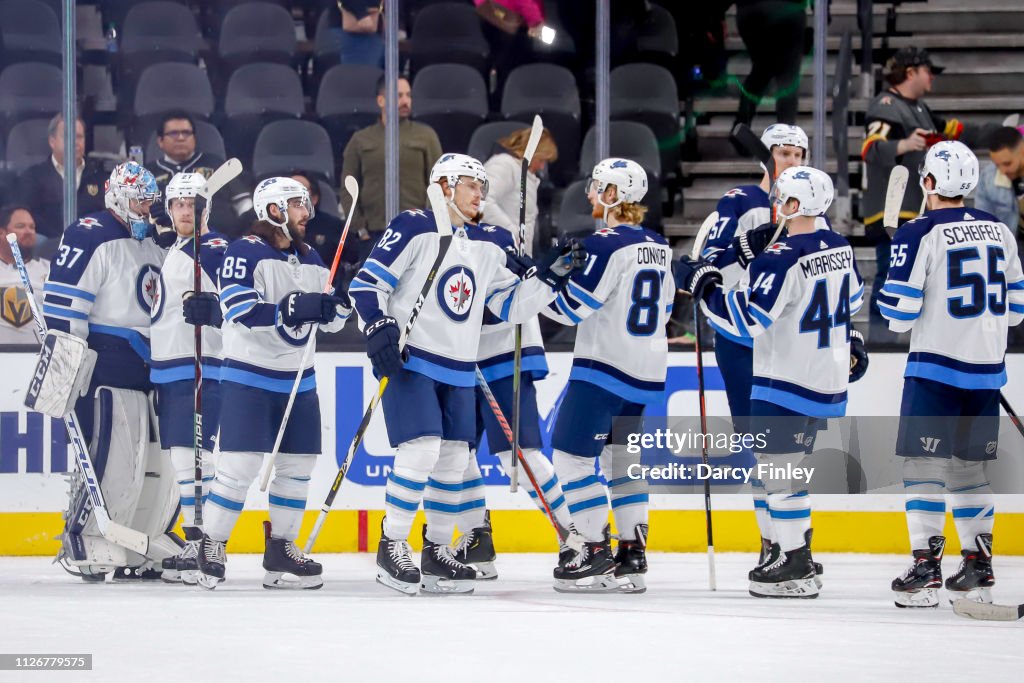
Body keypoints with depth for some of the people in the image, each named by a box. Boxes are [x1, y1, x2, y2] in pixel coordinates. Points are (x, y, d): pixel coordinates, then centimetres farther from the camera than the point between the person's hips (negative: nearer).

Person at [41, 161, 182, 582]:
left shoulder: (152, 243, 21)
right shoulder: (90, 238, -8)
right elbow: (62, 300, -16)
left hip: (151, 370, 9)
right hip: (107, 370, -9)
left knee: (161, 463, 8)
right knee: (111, 460, -13)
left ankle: (146, 547, 17)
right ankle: (86, 546, -5)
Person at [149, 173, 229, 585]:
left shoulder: (216, 250, -8)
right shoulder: (172, 253, 20)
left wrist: (211, 307, -39)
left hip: (202, 367, -9)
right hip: (168, 368, 9)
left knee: (192, 454, -16)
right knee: (180, 456, 10)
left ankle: (206, 546, -18)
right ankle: (195, 540, 15)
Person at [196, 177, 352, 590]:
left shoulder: (311, 259, 13)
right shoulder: (245, 253, -11)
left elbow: (329, 319, 16)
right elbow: (238, 309, -22)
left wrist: (339, 305, -7)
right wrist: (290, 310, -28)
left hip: (298, 380, 7)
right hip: (249, 378, -7)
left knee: (298, 465, 8)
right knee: (240, 465, -12)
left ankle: (281, 552, 18)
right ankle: (211, 546, -1)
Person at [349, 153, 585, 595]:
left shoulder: (487, 247, 12)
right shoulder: (414, 228, -8)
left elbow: (510, 306, 14)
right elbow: (367, 283, -10)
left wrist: (550, 276, 3)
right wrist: (380, 329, -22)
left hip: (458, 371, 7)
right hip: (410, 360, -7)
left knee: (453, 458, 7)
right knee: (421, 448, -17)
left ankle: (436, 551, 18)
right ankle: (391, 547, -8)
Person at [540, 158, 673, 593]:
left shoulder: (607, 245, -16)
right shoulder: (658, 247, 10)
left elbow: (572, 307, -17)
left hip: (604, 367, -9)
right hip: (648, 373, 9)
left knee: (572, 454, -2)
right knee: (620, 457, 15)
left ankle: (595, 552, -4)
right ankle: (632, 556, 12)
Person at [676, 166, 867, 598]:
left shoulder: (783, 259, -22)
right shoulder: (838, 248, 6)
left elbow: (746, 319, -24)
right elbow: (853, 299, 21)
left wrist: (703, 285, -14)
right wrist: (850, 341, 35)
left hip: (788, 384, -9)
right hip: (830, 379, 9)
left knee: (778, 466, -3)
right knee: (789, 465, 19)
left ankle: (793, 567, -3)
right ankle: (799, 553, 23)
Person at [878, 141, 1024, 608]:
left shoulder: (920, 233, -11)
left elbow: (900, 313, -11)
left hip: (935, 365, -6)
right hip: (986, 367, 6)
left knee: (924, 464, -2)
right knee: (970, 465, 14)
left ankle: (926, 569, -8)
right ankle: (978, 569, 15)